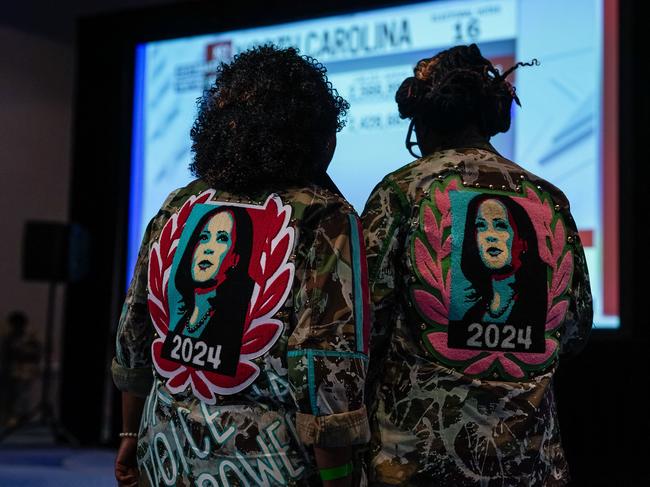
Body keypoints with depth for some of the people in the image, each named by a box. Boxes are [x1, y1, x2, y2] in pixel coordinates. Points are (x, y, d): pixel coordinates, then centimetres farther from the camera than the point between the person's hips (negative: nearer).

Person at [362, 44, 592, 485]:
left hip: (417, 445, -3)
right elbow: (575, 332, 9)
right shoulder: (550, 200, 4)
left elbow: (365, 318, -10)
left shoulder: (402, 190, -7)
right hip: (527, 451, 3)